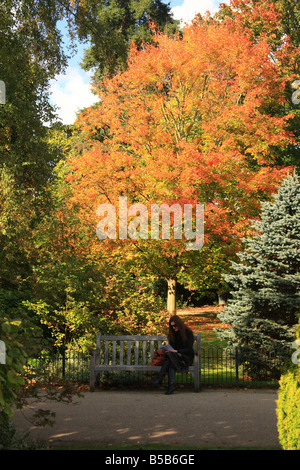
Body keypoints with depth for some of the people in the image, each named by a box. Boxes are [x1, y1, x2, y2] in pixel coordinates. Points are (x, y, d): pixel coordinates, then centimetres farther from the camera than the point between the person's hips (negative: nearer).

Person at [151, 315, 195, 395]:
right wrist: (168, 350, -8)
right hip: (174, 356, 4)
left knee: (170, 356, -34)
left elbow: (189, 349, -10)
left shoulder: (188, 332, -4)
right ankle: (171, 385, -45)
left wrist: (176, 351, -22)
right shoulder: (172, 333, 13)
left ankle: (159, 379, -39)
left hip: (186, 357, -4)